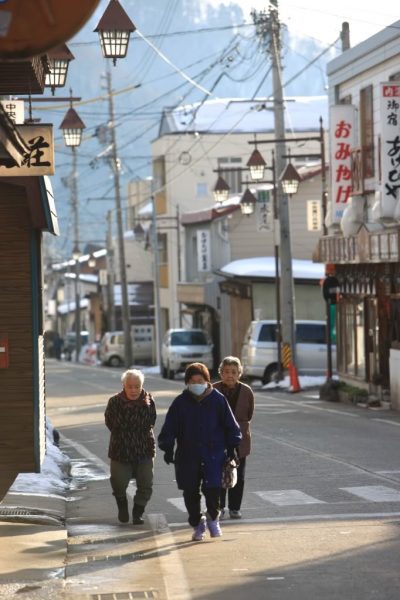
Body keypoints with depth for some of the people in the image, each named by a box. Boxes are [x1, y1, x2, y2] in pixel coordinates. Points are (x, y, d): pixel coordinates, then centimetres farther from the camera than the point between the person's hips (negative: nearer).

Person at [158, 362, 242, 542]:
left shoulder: (217, 400, 0)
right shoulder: (180, 402, 1)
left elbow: (230, 425, 7)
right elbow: (169, 428, 3)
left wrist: (231, 447, 4)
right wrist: (168, 448, -6)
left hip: (214, 454, -2)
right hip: (187, 456, 2)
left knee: (212, 489, -12)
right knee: (191, 493, 6)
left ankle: (212, 517, 16)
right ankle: (197, 524, 25)